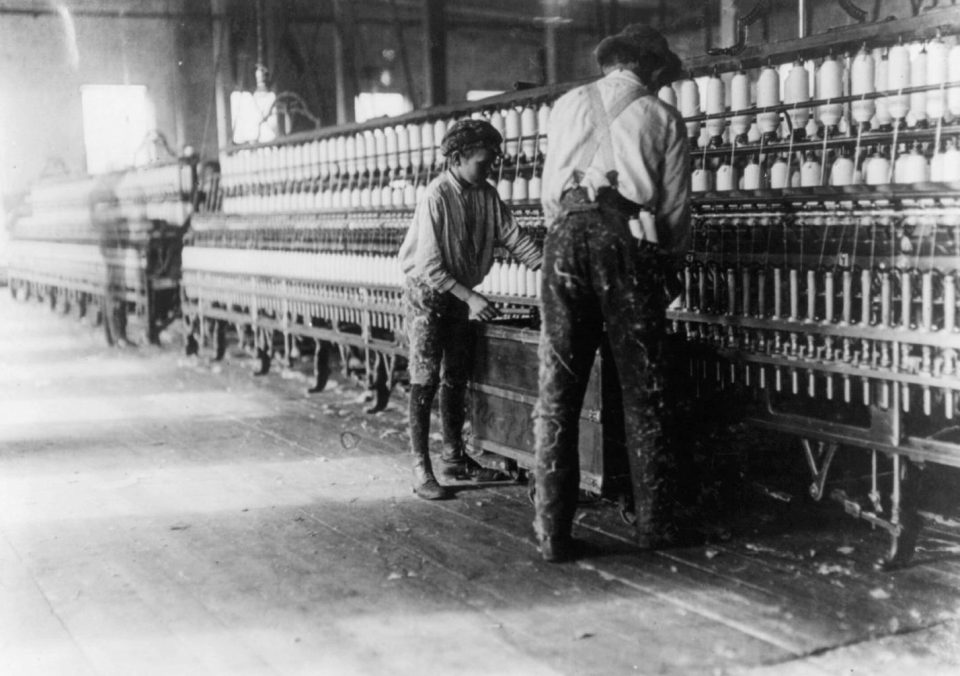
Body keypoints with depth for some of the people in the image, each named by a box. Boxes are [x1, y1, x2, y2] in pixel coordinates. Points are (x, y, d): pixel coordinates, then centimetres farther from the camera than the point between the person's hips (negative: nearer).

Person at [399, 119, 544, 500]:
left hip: (460, 293, 7)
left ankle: (454, 457, 22)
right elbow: (429, 266, -25)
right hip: (427, 292, -7)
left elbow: (515, 239, -3)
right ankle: (421, 469, -4)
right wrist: (471, 298, -29)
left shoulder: (486, 195, -3)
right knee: (426, 379, -7)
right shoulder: (436, 197, -22)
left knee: (456, 378, 12)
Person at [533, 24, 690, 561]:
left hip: (568, 235, 2)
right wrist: (668, 253, 28)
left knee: (558, 387, 2)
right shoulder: (663, 117, 12)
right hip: (629, 237, -1)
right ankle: (653, 522, 12)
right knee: (642, 388, 8)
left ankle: (553, 532, 1)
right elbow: (676, 205, 10)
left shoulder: (568, 105, 18)